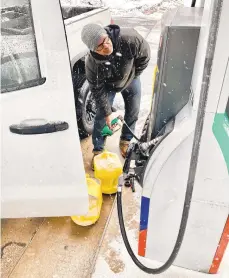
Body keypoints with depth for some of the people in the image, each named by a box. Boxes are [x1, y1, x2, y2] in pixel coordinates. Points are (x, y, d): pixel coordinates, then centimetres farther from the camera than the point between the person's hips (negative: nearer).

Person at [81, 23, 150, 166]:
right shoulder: (92, 63, -37)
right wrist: (107, 113, -21)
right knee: (101, 117, -2)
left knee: (133, 112, 10)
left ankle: (125, 141, 34)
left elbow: (145, 54, -19)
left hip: (131, 79, 2)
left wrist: (134, 75, -9)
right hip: (108, 85, -2)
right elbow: (98, 90, -25)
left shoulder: (129, 38, -39)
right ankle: (98, 150, 18)